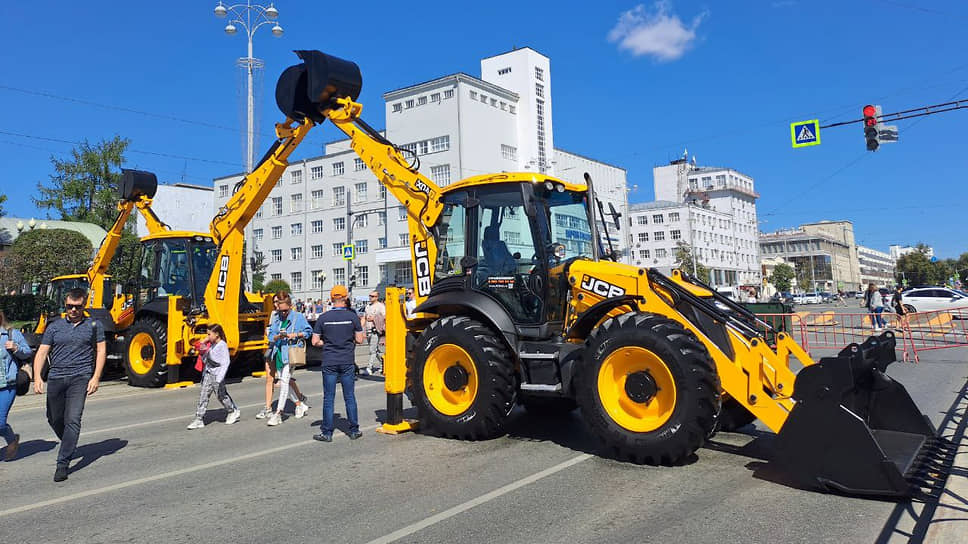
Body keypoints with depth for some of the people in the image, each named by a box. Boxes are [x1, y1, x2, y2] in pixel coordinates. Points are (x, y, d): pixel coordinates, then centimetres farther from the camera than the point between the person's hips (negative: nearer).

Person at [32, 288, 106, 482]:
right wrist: (37, 376, -9)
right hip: (56, 377, 3)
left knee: (73, 419, -13)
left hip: (80, 377, -3)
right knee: (54, 419, 14)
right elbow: (41, 353, 5)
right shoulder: (54, 326, 9)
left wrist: (96, 377, -4)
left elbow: (101, 351, 5)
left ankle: (63, 464, -9)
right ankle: (70, 445, 42)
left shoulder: (94, 325, 5)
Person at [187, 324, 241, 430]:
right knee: (203, 395, 3)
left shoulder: (222, 345, -14)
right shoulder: (212, 345, 11)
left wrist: (219, 378, -23)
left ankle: (234, 411, 26)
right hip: (208, 374, 7)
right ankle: (199, 419, 6)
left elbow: (226, 362, -18)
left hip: (217, 374, -7)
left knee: (221, 395, 5)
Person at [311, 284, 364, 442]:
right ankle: (354, 430, 15)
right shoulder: (352, 316, -4)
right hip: (347, 362, 0)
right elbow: (359, 340, -3)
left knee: (328, 398, 5)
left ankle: (327, 433, 9)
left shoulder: (323, 318, -1)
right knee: (350, 397, 8)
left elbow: (315, 341, -1)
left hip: (329, 362, 0)